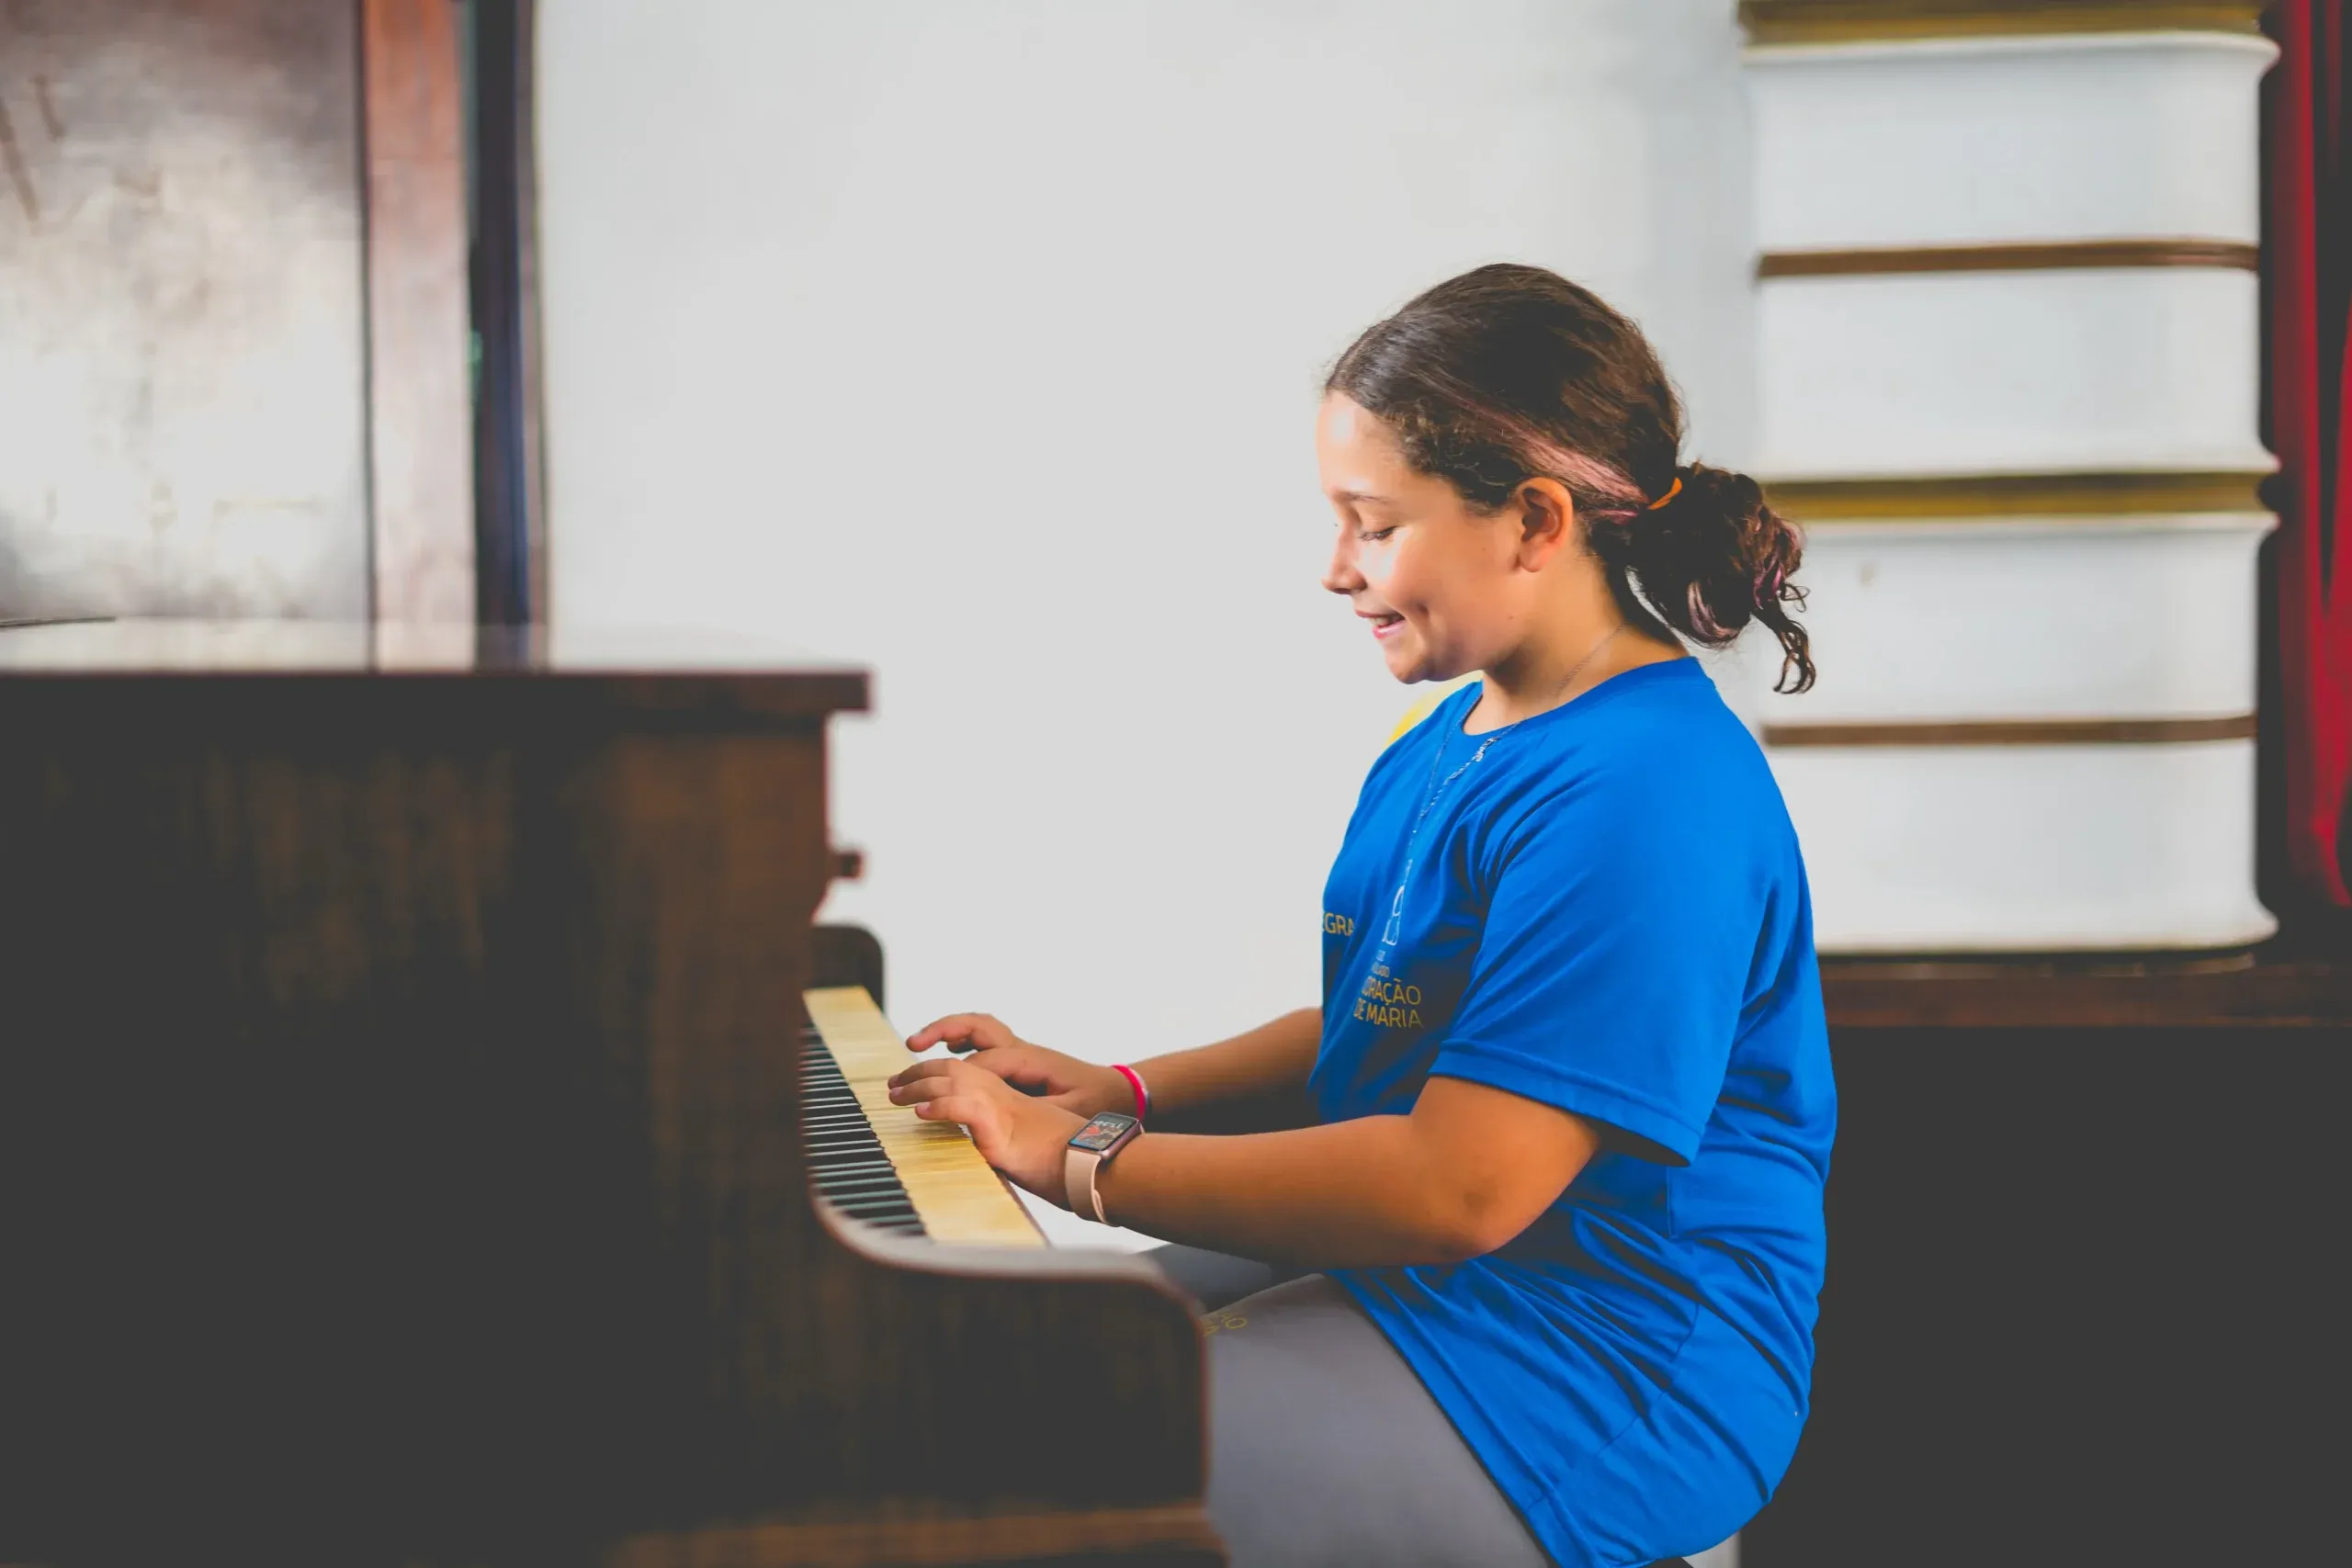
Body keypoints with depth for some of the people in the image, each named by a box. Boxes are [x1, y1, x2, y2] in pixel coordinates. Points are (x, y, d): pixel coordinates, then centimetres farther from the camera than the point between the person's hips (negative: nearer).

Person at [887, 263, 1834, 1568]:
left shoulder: (1645, 798, -23)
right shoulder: (1451, 742, 11)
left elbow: (1462, 1189, -27)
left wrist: (1076, 1158, -20)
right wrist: (1121, 1090, 8)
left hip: (1587, 1388, -10)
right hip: (1394, 1274, 10)